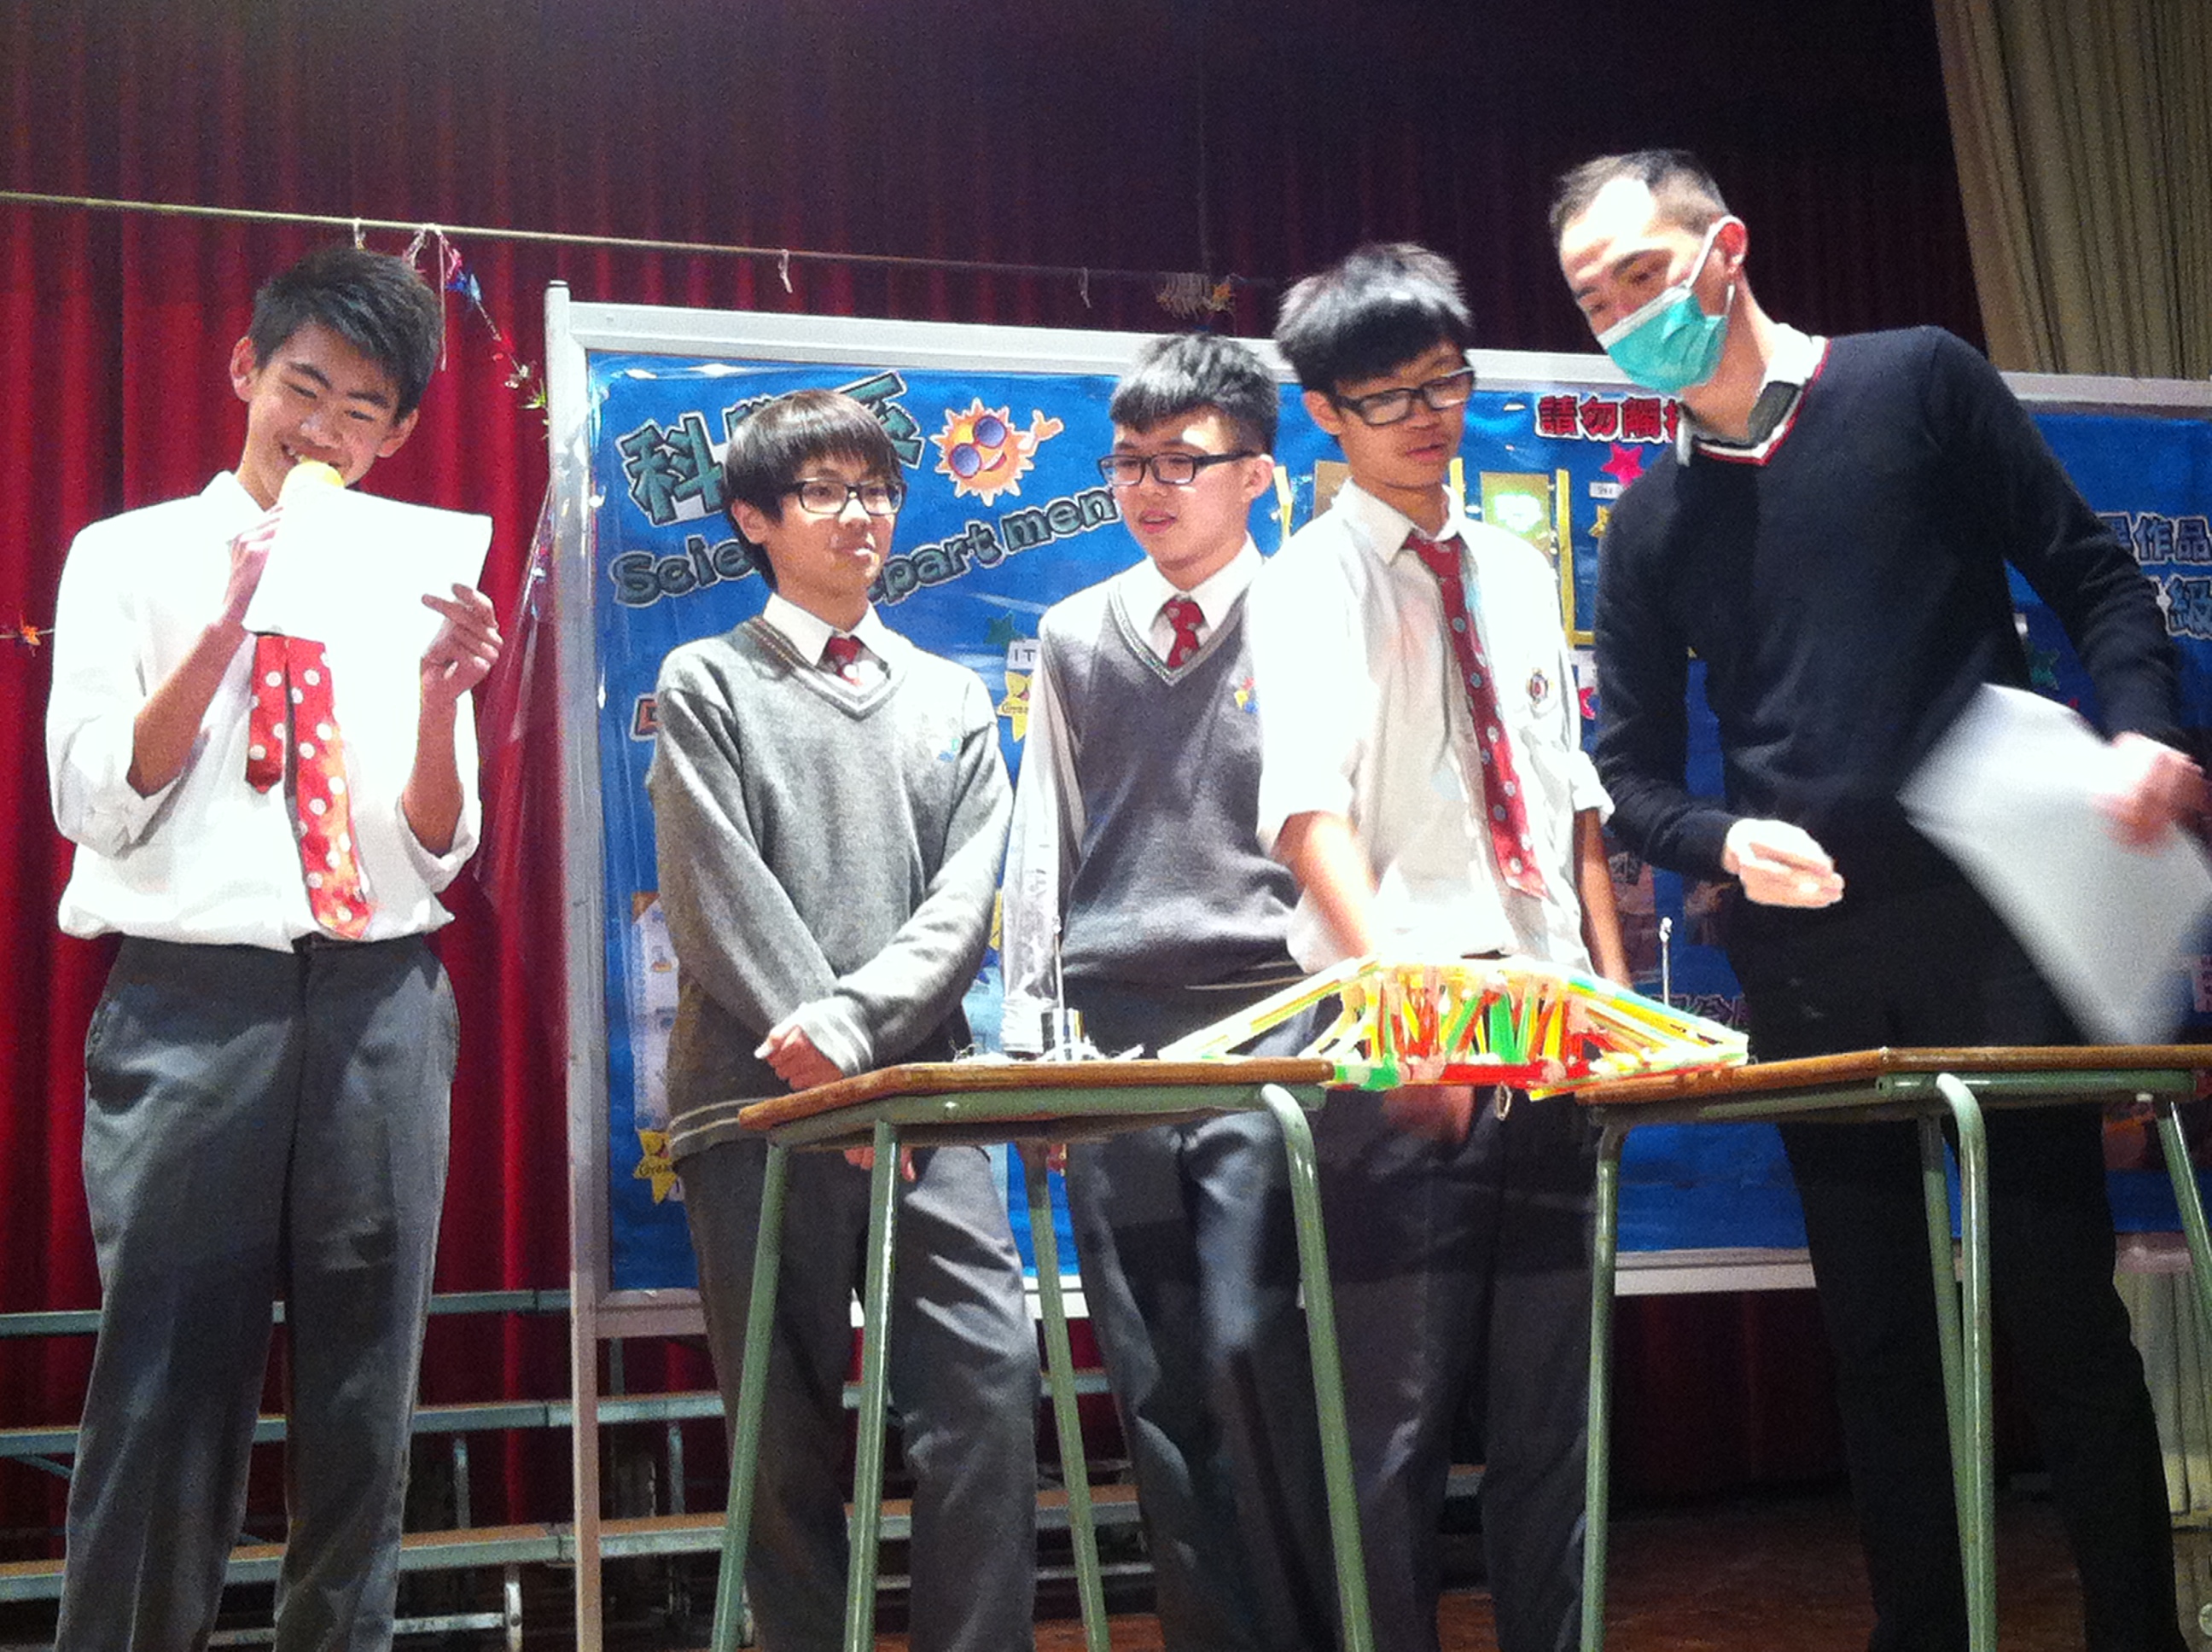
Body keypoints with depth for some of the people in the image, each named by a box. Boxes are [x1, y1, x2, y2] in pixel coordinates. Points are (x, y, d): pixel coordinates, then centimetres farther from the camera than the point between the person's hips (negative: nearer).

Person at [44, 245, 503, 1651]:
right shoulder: (133, 559, 7)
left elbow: (439, 853, 9)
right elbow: (96, 799, -4)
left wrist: (440, 695, -9)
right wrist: (230, 622, -13)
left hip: (380, 1003, 3)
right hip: (193, 998, -3)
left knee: (364, 1390, 8)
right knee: (168, 1387, -3)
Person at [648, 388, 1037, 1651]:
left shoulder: (954, 699, 19)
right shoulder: (708, 684, 10)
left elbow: (964, 900, 6)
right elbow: (723, 898, -2)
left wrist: (855, 1021, -11)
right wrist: (820, 1059, -12)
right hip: (760, 1102, -2)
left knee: (990, 1384, -10)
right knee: (788, 1427, 1)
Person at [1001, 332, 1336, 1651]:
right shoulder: (1076, 637, 14)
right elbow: (1045, 844, 15)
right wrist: (1026, 1032, 9)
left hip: (1266, 1020, -4)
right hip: (1111, 1033, 4)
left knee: (1253, 1346, -11)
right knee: (1154, 1377, 5)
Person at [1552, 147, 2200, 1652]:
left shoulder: (1916, 381, 3)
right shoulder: (1649, 524, 11)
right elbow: (1631, 772, 11)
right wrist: (1726, 842, -10)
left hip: (1991, 906, -3)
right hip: (1803, 951, 3)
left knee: (2061, 1291, -2)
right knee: (1877, 1323, 8)